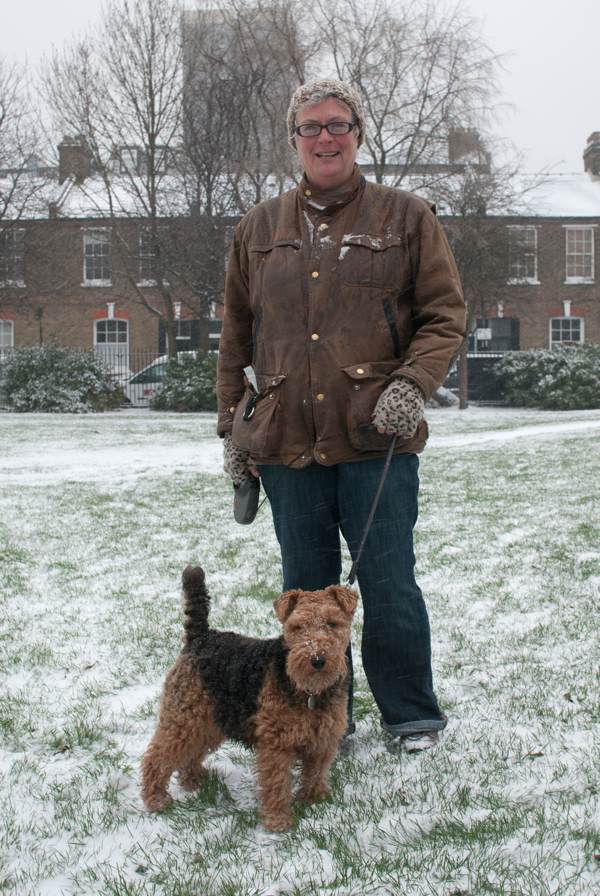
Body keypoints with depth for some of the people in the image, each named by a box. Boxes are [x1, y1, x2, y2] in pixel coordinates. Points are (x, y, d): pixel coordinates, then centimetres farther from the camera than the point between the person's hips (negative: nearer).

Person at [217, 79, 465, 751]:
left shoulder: (405, 216, 6)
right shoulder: (258, 229, 14)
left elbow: (446, 314, 3)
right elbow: (236, 337, 17)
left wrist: (411, 384, -13)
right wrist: (232, 429, 13)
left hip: (377, 440, -3)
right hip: (286, 443, 3)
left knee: (389, 585, 1)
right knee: (307, 589, 9)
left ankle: (412, 718, 21)